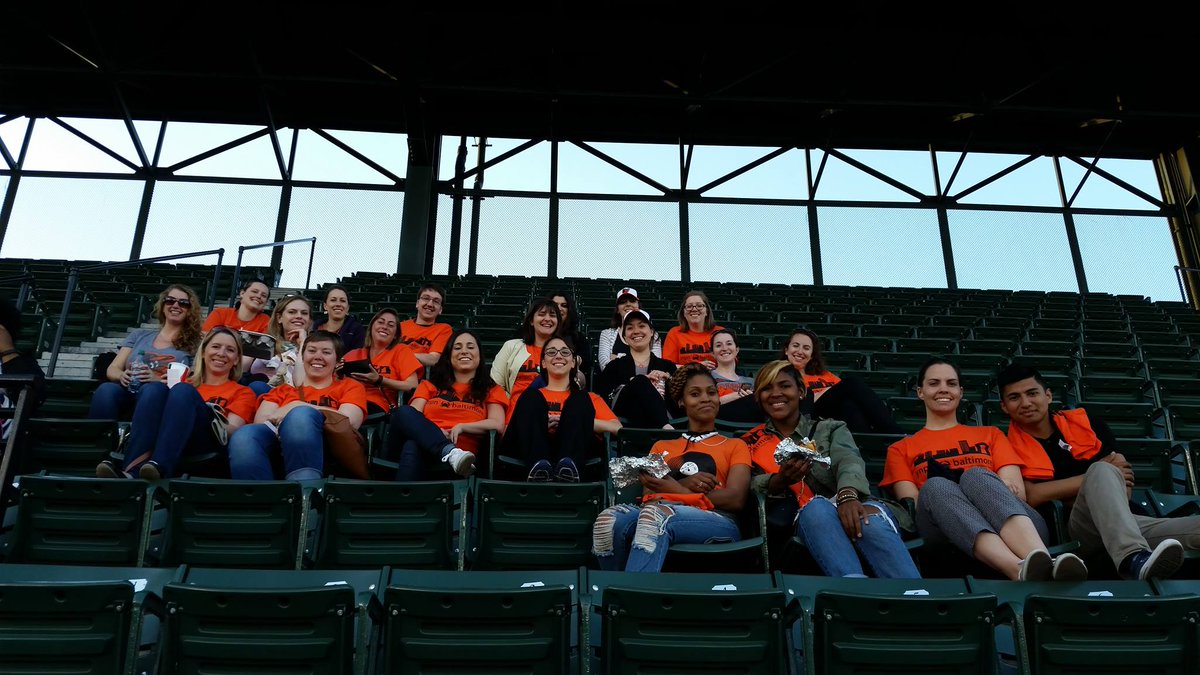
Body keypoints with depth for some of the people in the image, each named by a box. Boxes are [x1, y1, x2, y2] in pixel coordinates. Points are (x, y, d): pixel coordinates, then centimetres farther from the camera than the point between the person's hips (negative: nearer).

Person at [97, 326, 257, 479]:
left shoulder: (242, 392, 24)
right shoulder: (187, 383, 33)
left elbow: (234, 431, 4)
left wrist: (216, 420, -17)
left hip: (206, 447, -3)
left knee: (183, 390, -25)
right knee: (154, 388, -21)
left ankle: (159, 469, -48)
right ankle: (133, 469, -42)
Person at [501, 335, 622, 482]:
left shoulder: (589, 398, 26)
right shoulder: (527, 397, 27)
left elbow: (616, 427, 8)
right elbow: (507, 433, 11)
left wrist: (575, 420, -4)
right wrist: (540, 424, -6)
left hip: (572, 457, 0)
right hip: (531, 457, 0)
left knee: (579, 400, -16)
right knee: (531, 396, -15)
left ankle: (568, 465, -46)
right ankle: (538, 465, -44)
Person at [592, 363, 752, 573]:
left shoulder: (735, 446, 26)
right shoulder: (662, 447, 33)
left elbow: (735, 499, 7)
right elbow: (648, 493, 15)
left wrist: (676, 490, -1)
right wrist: (685, 484, -6)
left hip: (714, 519, -2)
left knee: (655, 515, -39)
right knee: (609, 519, -35)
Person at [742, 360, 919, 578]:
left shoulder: (831, 429, 20)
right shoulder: (751, 443, 21)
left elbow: (849, 461, -3)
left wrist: (848, 495, -27)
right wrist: (781, 480, -19)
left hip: (849, 508, 1)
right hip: (806, 520, -1)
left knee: (870, 518, -35)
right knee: (817, 507, -37)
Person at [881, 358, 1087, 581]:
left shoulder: (990, 434, 30)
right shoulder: (901, 449, 26)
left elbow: (1017, 491, 14)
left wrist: (996, 491, -9)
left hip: (1009, 526, 1)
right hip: (945, 531, -1)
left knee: (977, 476, -31)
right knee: (935, 485, -34)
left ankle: (1044, 562, -57)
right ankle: (1021, 570, -57)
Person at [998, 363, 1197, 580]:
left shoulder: (1083, 420, 17)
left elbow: (1123, 470, 13)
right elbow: (1031, 495, -12)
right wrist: (1098, 477, -8)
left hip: (1117, 521, 5)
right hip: (1066, 531, -5)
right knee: (1102, 471, -35)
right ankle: (1133, 558, -57)